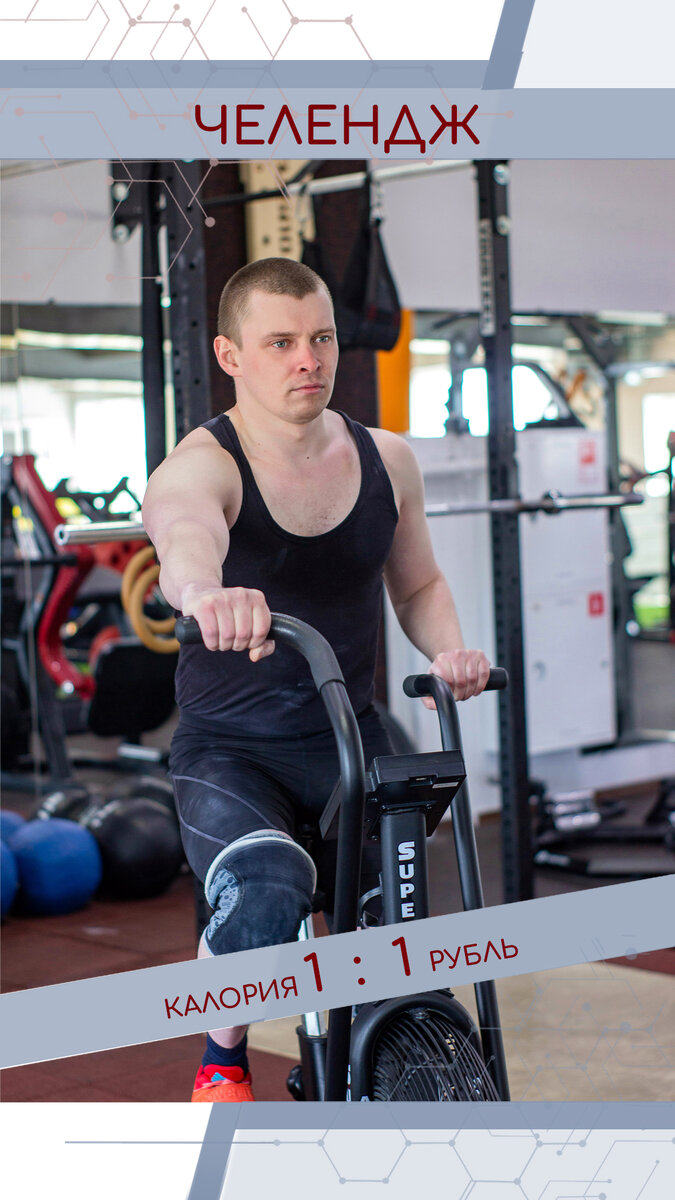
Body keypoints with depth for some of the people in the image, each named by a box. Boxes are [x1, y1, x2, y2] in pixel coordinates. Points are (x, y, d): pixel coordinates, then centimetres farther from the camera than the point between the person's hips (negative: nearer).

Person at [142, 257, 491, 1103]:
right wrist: (207, 592, -64)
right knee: (266, 891, -31)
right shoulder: (201, 466, -14)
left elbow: (417, 585, 16)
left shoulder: (385, 460, 2)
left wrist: (450, 649, -7)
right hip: (228, 751, -4)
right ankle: (221, 1064, -2)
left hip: (348, 740, 5)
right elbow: (184, 536, -40)